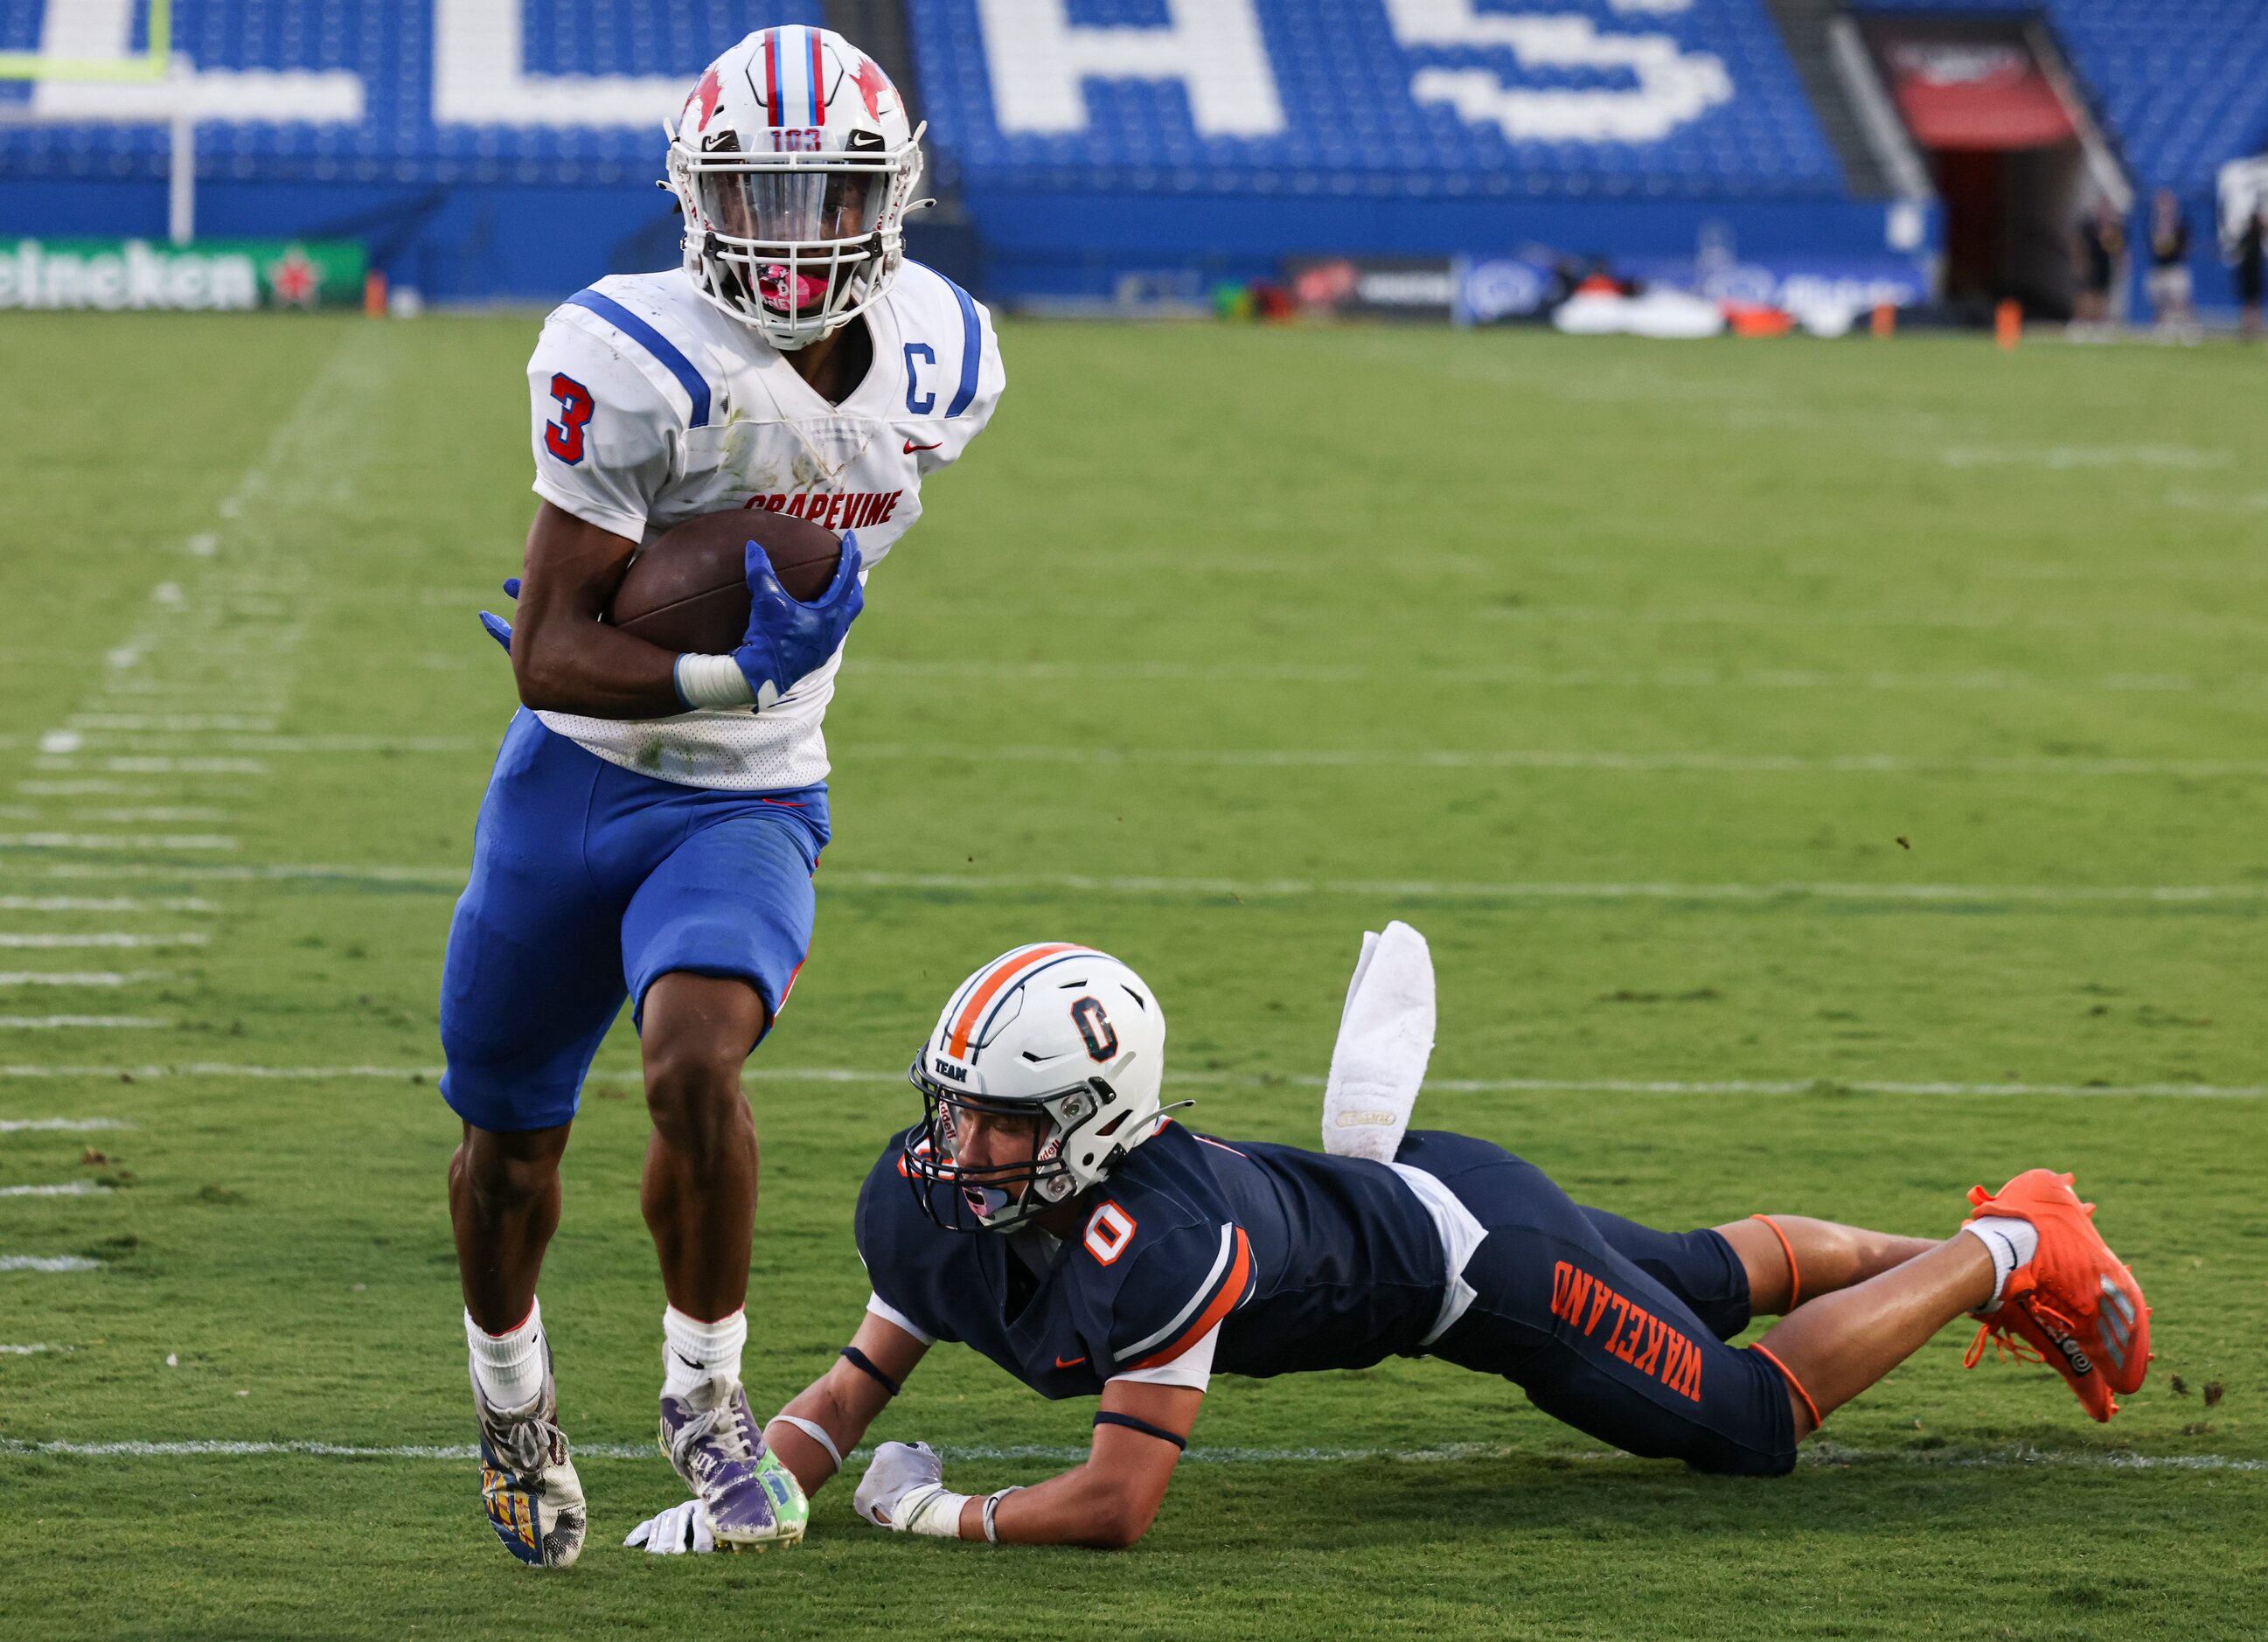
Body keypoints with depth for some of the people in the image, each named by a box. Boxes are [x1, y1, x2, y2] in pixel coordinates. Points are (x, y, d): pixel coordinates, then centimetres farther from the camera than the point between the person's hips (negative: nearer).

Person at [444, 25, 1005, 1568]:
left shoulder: (944, 368, -6)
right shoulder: (639, 365, -22)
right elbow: (550, 655, -21)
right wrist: (725, 676, -35)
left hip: (751, 809, 1)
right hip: (574, 786, -1)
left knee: (697, 1066, -26)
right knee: (510, 1139, 11)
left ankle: (705, 1395, -5)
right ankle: (513, 1397, 41)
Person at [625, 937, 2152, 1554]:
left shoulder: (1156, 1241, -43)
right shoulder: (929, 1202, -21)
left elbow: (1117, 1501, -45)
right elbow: (857, 1391, -13)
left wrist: (939, 1514, -37)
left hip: (1472, 1252, -7)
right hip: (1376, 1197, 7)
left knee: (1754, 1418, 4)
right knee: (1714, 1277, 28)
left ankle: (2001, 1253, 23)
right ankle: (1989, 1249, 49)